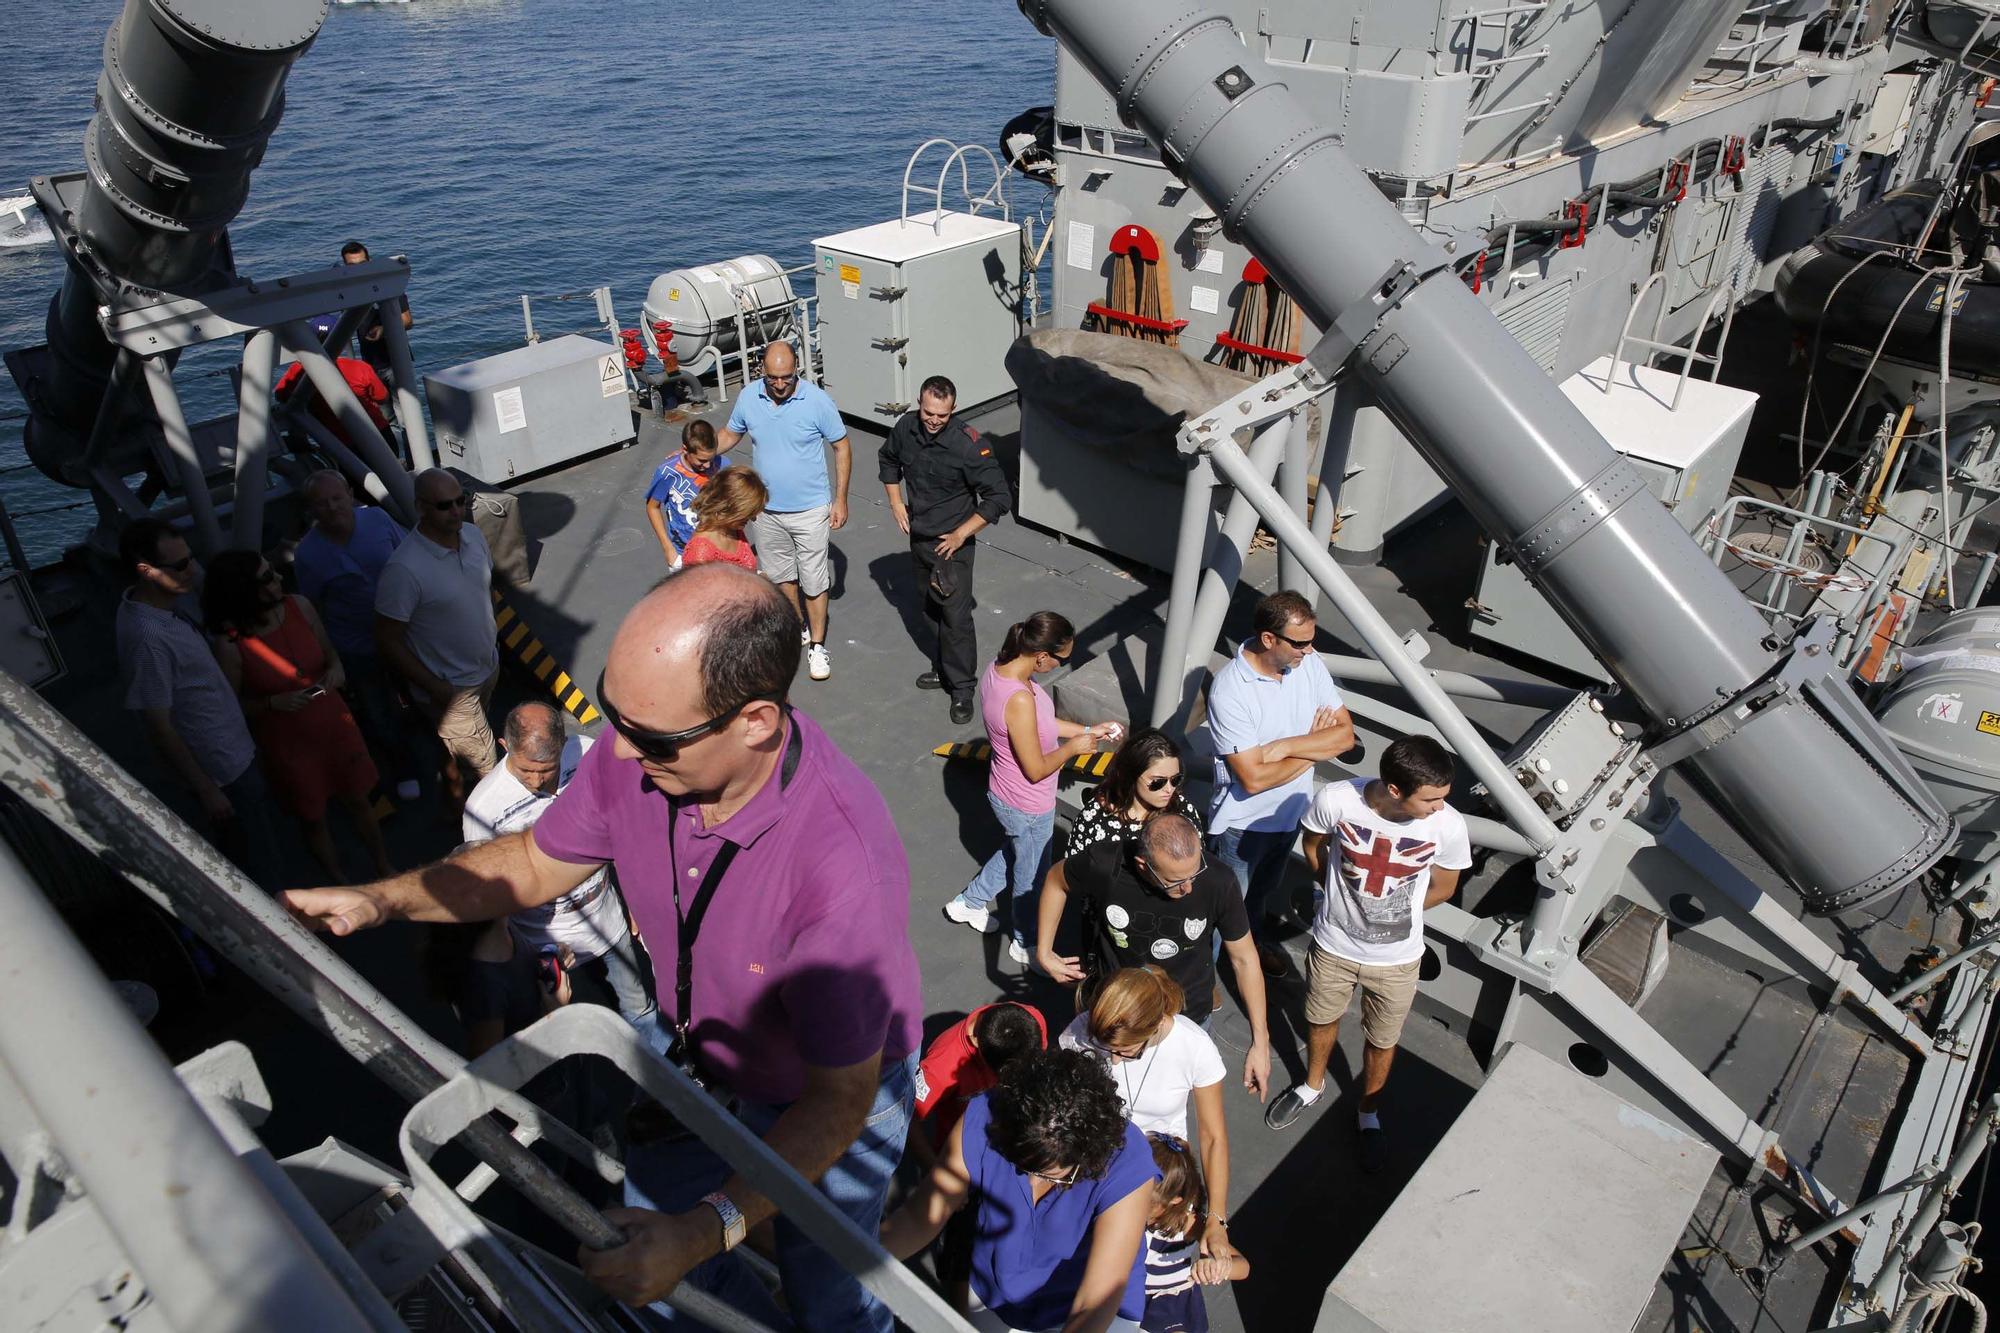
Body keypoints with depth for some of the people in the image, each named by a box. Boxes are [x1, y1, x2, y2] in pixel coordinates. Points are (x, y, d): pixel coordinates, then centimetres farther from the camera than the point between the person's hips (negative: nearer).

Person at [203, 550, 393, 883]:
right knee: (313, 819, 17)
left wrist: (335, 668, -14)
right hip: (288, 743, -3)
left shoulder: (299, 607, -12)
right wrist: (274, 703, -26)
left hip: (333, 723, 3)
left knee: (357, 801, 20)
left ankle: (385, 868, 42)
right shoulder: (231, 644, -23)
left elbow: (328, 649, 6)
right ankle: (343, 885, 40)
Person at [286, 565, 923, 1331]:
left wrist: (703, 1232, -40)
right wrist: (378, 901, -18)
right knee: (639, 1261, 22)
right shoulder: (637, 752, -26)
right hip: (697, 1053, 5)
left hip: (833, 1091, -5)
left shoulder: (844, 867, -44)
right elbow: (535, 865, -5)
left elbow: (840, 1099, -31)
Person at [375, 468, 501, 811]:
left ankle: (455, 799, 51)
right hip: (449, 688, -7)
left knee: (456, 746, 29)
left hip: (487, 668, 7)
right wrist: (434, 688, -20)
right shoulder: (404, 569, -29)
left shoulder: (473, 535, -6)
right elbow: (387, 641, -22)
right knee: (484, 767, 0)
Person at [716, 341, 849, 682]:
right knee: (781, 575, 19)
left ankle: (817, 644, 22)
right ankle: (798, 627, 42)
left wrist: (841, 499, -9)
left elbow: (841, 448, -8)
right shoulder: (748, 398, -8)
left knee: (813, 581, 5)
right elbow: (730, 434, 10)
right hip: (768, 509, 4)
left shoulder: (817, 401, -18)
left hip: (810, 510, -4)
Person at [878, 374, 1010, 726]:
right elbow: (888, 460, 16)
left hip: (952, 543, -6)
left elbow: (997, 497, -20)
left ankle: (961, 689, 7)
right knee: (933, 610, 20)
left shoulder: (969, 444, -24)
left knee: (956, 616, -5)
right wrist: (896, 502, 6)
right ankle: (944, 667, 39)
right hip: (918, 537, 6)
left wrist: (962, 534, -20)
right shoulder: (905, 428, -7)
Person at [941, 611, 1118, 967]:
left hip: (1006, 792, 8)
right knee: (1031, 877, 19)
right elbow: (1036, 770, -28)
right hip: (1028, 807, -8)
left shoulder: (1000, 667, -10)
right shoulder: (1019, 700, -39)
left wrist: (1086, 730, 3)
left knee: (1014, 853, 35)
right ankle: (1025, 944, 44)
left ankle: (969, 902, 53)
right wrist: (1073, 747, -13)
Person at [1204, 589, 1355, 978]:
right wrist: (1314, 747, -20)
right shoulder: (1229, 691, -32)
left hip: (1290, 811, 6)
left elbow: (1346, 734, -12)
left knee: (1265, 887, 31)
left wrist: (1285, 746, -26)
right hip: (1242, 823, -6)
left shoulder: (1309, 664, -12)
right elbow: (1254, 778, -31)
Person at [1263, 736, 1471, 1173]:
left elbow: (1442, 888, -5)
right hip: (1333, 945, 0)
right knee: (1321, 1020, 27)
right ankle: (1312, 1084, 58)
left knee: (1381, 1041, 23)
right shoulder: (1336, 799, -30)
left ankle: (1368, 1113, 53)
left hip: (1397, 959, 0)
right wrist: (1345, 898, 2)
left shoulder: (1449, 827, -28)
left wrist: (1391, 913, 0)